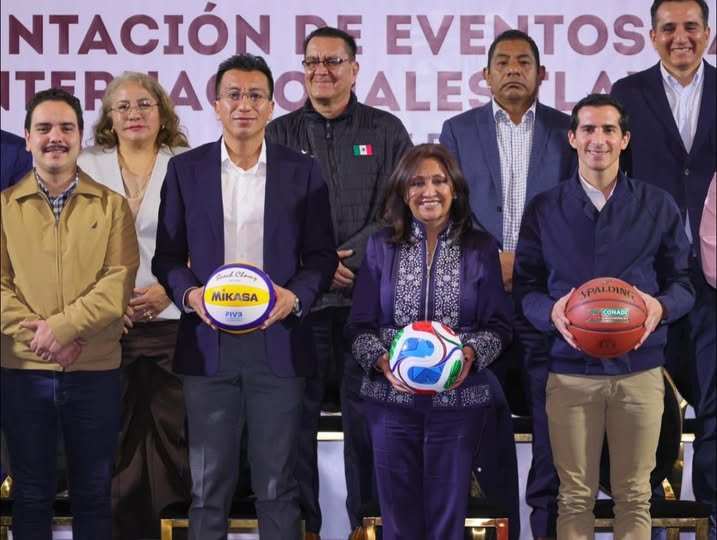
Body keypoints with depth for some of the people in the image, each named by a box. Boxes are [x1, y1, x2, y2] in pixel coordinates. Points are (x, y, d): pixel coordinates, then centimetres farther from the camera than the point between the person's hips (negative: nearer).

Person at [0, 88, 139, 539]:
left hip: (96, 370, 0)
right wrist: (37, 336, -15)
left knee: (94, 494, 8)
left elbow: (120, 281, -7)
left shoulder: (111, 206, 3)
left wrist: (61, 326, -18)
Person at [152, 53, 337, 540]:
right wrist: (189, 294, -11)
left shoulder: (302, 171, 5)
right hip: (208, 340, 1)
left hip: (278, 339, 0)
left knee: (278, 485, 5)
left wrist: (296, 296, -13)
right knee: (209, 485, 6)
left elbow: (322, 256, 6)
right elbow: (167, 256, 8)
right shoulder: (186, 169, 6)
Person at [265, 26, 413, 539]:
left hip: (369, 298, 0)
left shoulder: (386, 131, 9)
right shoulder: (280, 134, 10)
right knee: (297, 415, 2)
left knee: (366, 414, 2)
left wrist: (348, 259, -9)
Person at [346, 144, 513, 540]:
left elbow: (498, 326, 3)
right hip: (391, 396, 1)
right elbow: (360, 325, 3)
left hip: (458, 398, 0)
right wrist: (383, 360, -15)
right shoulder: (381, 246, 4)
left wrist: (470, 354, -17)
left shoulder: (480, 248, 3)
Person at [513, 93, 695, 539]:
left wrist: (661, 307, -14)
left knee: (635, 496, 8)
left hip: (640, 368, 1)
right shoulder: (544, 209, 6)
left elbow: (682, 282, 8)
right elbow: (525, 285, 5)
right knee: (575, 497, 6)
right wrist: (551, 312, -16)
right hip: (570, 371, 0)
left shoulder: (659, 206, 6)